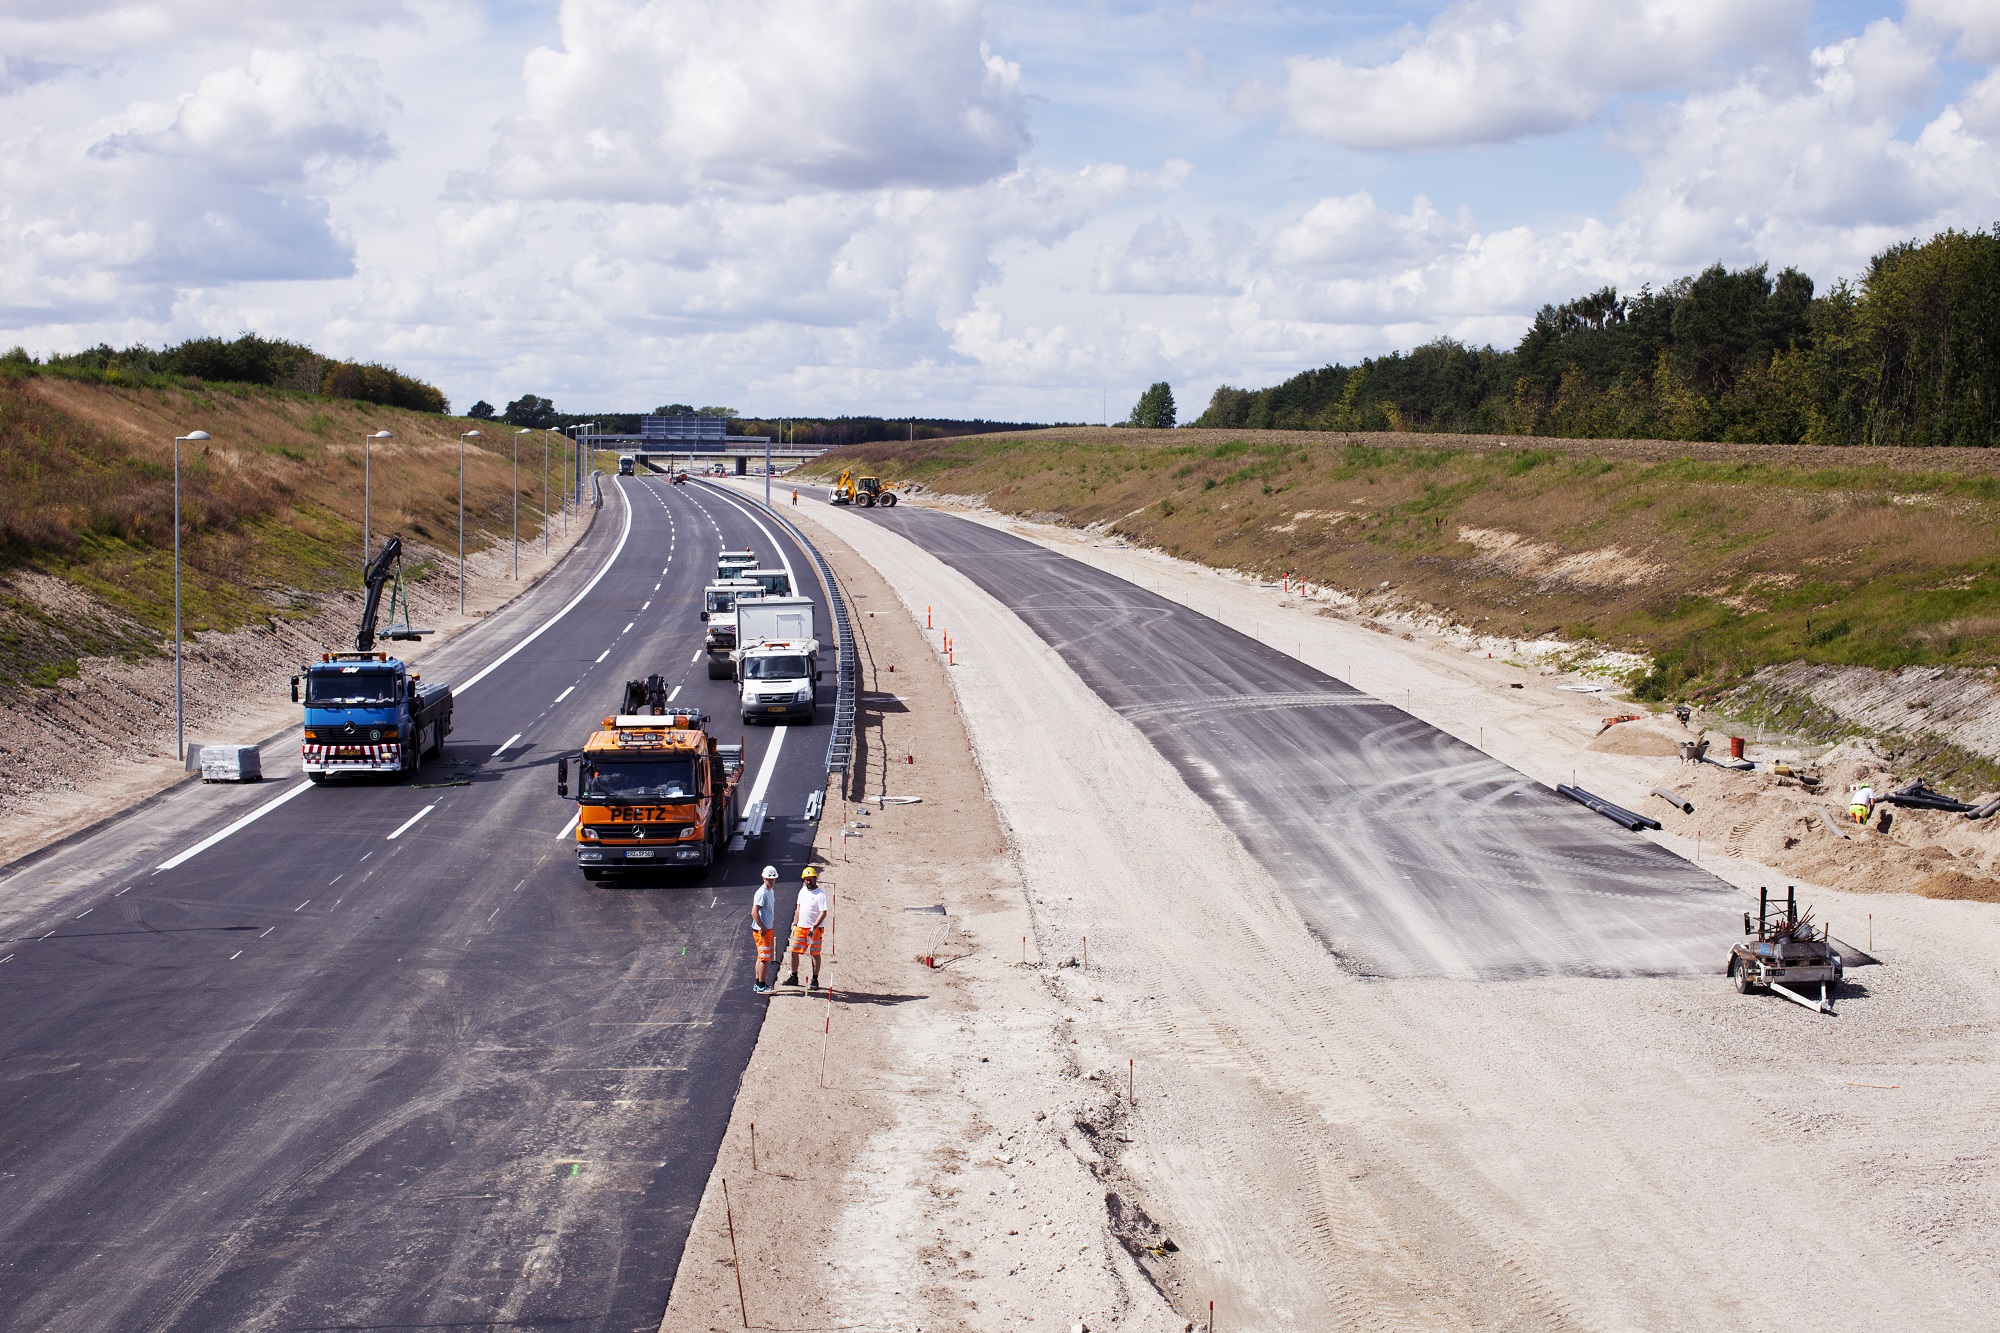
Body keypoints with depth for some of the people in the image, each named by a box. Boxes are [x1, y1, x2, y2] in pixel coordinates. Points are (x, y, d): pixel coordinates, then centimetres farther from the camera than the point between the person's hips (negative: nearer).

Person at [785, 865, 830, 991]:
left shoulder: (821, 894, -12)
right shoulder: (803, 891, 11)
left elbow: (823, 913, -17)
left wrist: (814, 928, -24)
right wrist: (794, 924, 14)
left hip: (815, 928, -7)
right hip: (801, 927, 7)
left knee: (815, 954, -1)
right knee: (794, 951, 7)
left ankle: (815, 981, 6)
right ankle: (794, 977, 18)